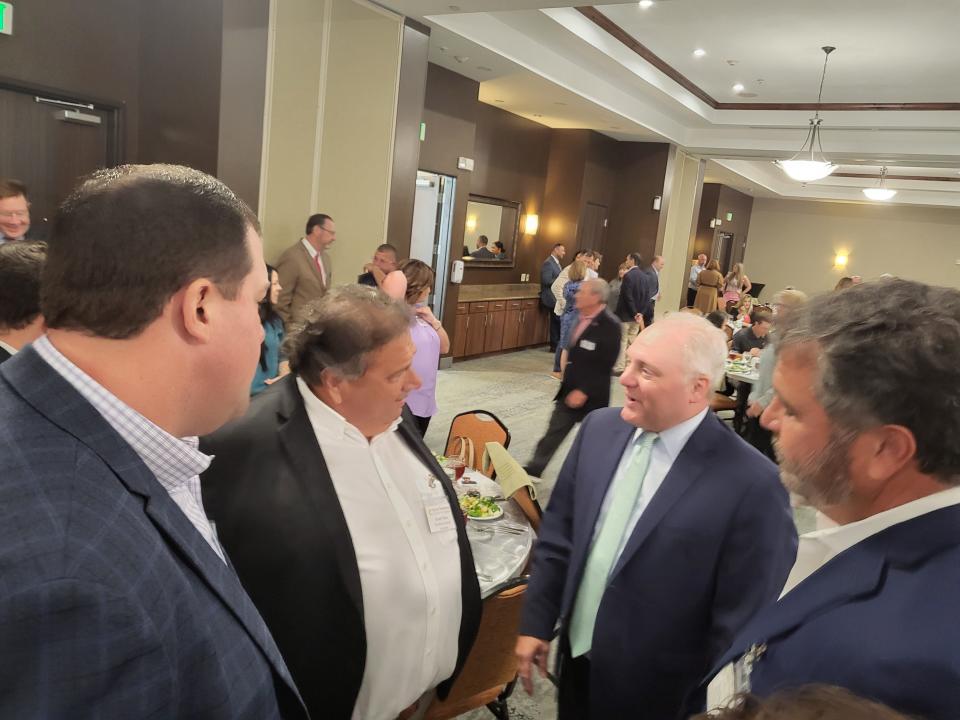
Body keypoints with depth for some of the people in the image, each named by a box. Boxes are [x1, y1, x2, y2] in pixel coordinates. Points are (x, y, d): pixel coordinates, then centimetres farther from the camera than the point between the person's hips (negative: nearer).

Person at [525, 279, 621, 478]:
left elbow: (604, 365, -22)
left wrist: (584, 391, -22)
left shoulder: (610, 325, -20)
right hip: (569, 390, 7)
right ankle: (534, 469, 19)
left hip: (592, 395, -7)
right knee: (554, 431, 11)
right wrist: (566, 377, 13)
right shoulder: (581, 317, 4)